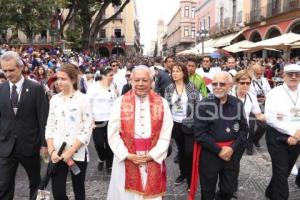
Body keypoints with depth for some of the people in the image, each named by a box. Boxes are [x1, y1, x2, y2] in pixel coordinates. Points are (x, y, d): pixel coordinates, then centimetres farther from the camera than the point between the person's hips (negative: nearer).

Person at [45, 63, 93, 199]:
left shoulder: (83, 99, -7)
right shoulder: (54, 99, 6)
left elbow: (87, 129, -9)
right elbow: (49, 127, 8)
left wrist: (71, 151, -13)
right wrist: (51, 151, -3)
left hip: (78, 153, -3)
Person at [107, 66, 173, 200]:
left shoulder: (162, 103, 1)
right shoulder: (120, 103, -1)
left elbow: (166, 134, -1)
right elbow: (113, 134, -3)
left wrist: (151, 155, -9)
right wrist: (128, 155, -10)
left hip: (154, 161, 1)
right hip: (126, 161, 0)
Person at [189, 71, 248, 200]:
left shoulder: (237, 104, 0)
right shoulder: (204, 105, -12)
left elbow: (244, 129, 3)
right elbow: (199, 133, -14)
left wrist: (233, 148, -10)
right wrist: (218, 150, -15)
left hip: (232, 153, 4)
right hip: (209, 153, -3)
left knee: (229, 189, 18)